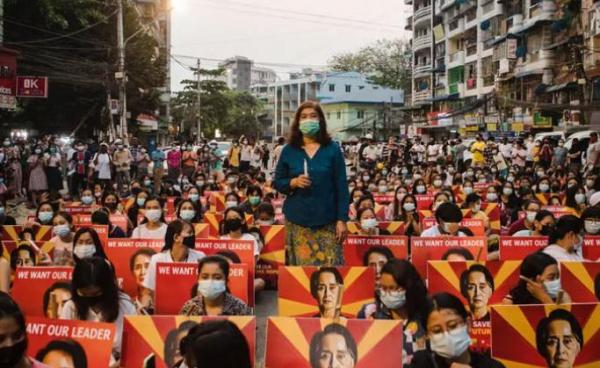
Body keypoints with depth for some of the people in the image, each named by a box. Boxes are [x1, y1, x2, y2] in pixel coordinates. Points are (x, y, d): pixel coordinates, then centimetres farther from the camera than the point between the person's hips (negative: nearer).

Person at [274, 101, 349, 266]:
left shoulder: (332, 149, 1)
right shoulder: (288, 151, 5)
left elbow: (341, 187, 0)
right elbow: (277, 182, 8)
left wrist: (342, 220, -5)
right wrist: (294, 182, -13)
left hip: (327, 221, -1)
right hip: (297, 221, 1)